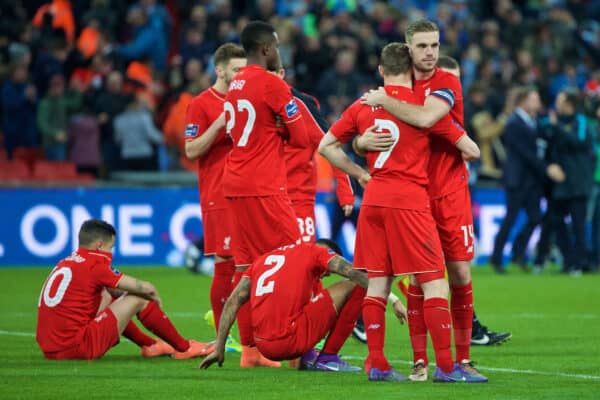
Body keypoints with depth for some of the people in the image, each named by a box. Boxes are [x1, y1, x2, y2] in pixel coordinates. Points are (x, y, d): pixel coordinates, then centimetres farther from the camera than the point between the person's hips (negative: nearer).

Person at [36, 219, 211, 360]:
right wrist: (157, 300, 16)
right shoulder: (95, 264, -7)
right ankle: (183, 348, 13)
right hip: (76, 348, -9)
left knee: (107, 298, 30)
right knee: (139, 299, 0)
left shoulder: (64, 264, 17)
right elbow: (145, 289, -4)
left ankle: (150, 345, 34)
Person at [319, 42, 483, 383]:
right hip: (409, 200, -5)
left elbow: (326, 146, 15)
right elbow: (472, 151, -2)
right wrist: (465, 153, 20)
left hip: (374, 199, 5)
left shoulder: (363, 106, 8)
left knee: (377, 282, 8)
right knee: (435, 282, -3)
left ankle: (377, 364, 8)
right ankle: (446, 366, -8)